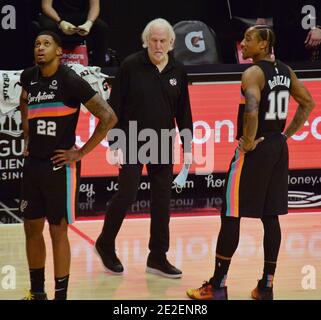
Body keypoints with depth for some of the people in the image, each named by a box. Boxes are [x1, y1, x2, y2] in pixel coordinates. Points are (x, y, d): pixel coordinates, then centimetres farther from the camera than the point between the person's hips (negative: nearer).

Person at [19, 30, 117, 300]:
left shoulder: (71, 81, -15)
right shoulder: (29, 77, 4)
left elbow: (109, 118, -18)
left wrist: (81, 152, -15)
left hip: (60, 166, -7)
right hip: (33, 163, 7)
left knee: (58, 230, -1)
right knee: (32, 227, 13)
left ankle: (61, 295, 8)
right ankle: (37, 292, 26)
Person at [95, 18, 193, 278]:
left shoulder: (178, 71, 3)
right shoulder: (131, 66, -9)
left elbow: (184, 111, 9)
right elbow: (115, 107, -8)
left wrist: (188, 147, 7)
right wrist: (115, 144, -11)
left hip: (163, 145, 4)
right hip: (132, 143, -4)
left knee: (162, 200, 5)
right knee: (127, 194, -6)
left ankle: (158, 257, 14)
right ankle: (105, 244, 16)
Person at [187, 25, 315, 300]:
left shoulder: (253, 73, -15)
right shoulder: (285, 71, 10)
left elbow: (251, 111, -31)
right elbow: (308, 103, 19)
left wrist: (248, 142, -16)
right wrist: (286, 134, 16)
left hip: (255, 150, -8)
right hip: (278, 148, 8)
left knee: (231, 215, -1)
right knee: (270, 216, 11)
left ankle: (218, 285, 2)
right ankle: (267, 285, 12)